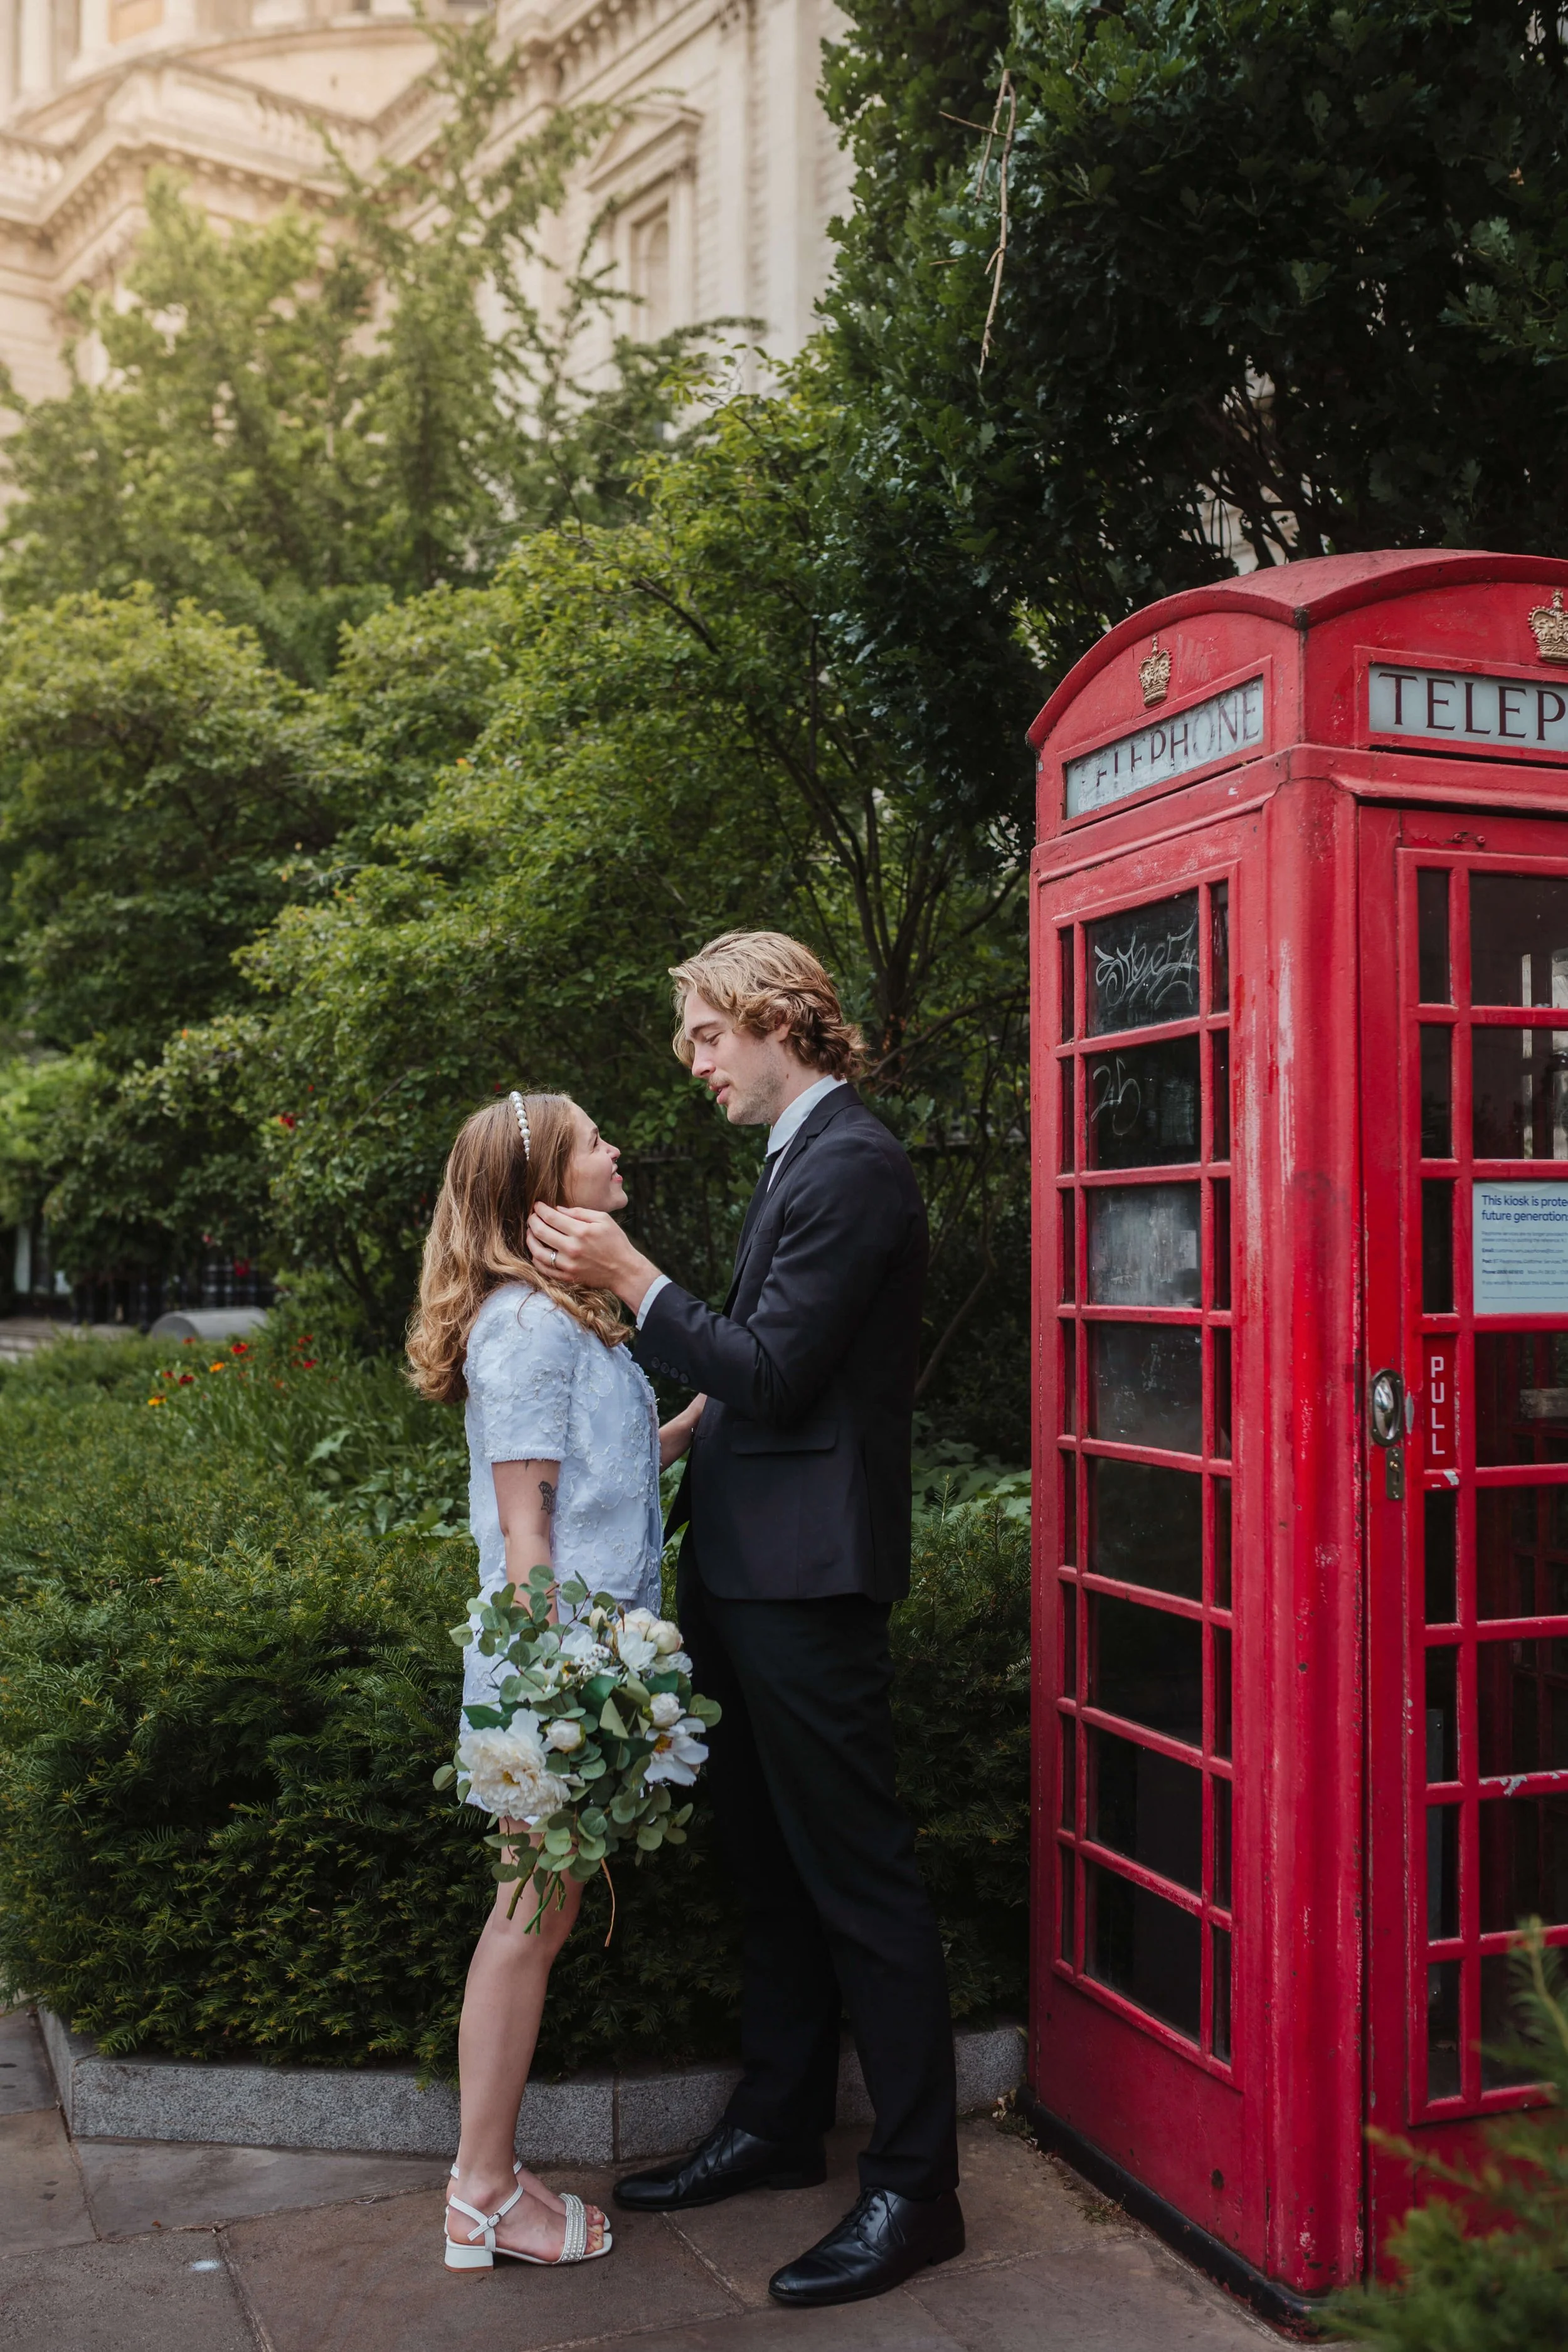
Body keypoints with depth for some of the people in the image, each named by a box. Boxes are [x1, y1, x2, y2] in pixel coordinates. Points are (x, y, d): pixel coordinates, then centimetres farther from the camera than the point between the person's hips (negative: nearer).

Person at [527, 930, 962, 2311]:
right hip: (752, 1570, 10)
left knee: (856, 1877, -1)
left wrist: (632, 1279, -15)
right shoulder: (807, 1157, 15)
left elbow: (773, 1369, -21)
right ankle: (780, 2122, 34)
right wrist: (693, 1429, 19)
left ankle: (915, 2185, 11)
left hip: (806, 1575, -10)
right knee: (769, 1866, 19)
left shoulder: (851, 1165, -17)